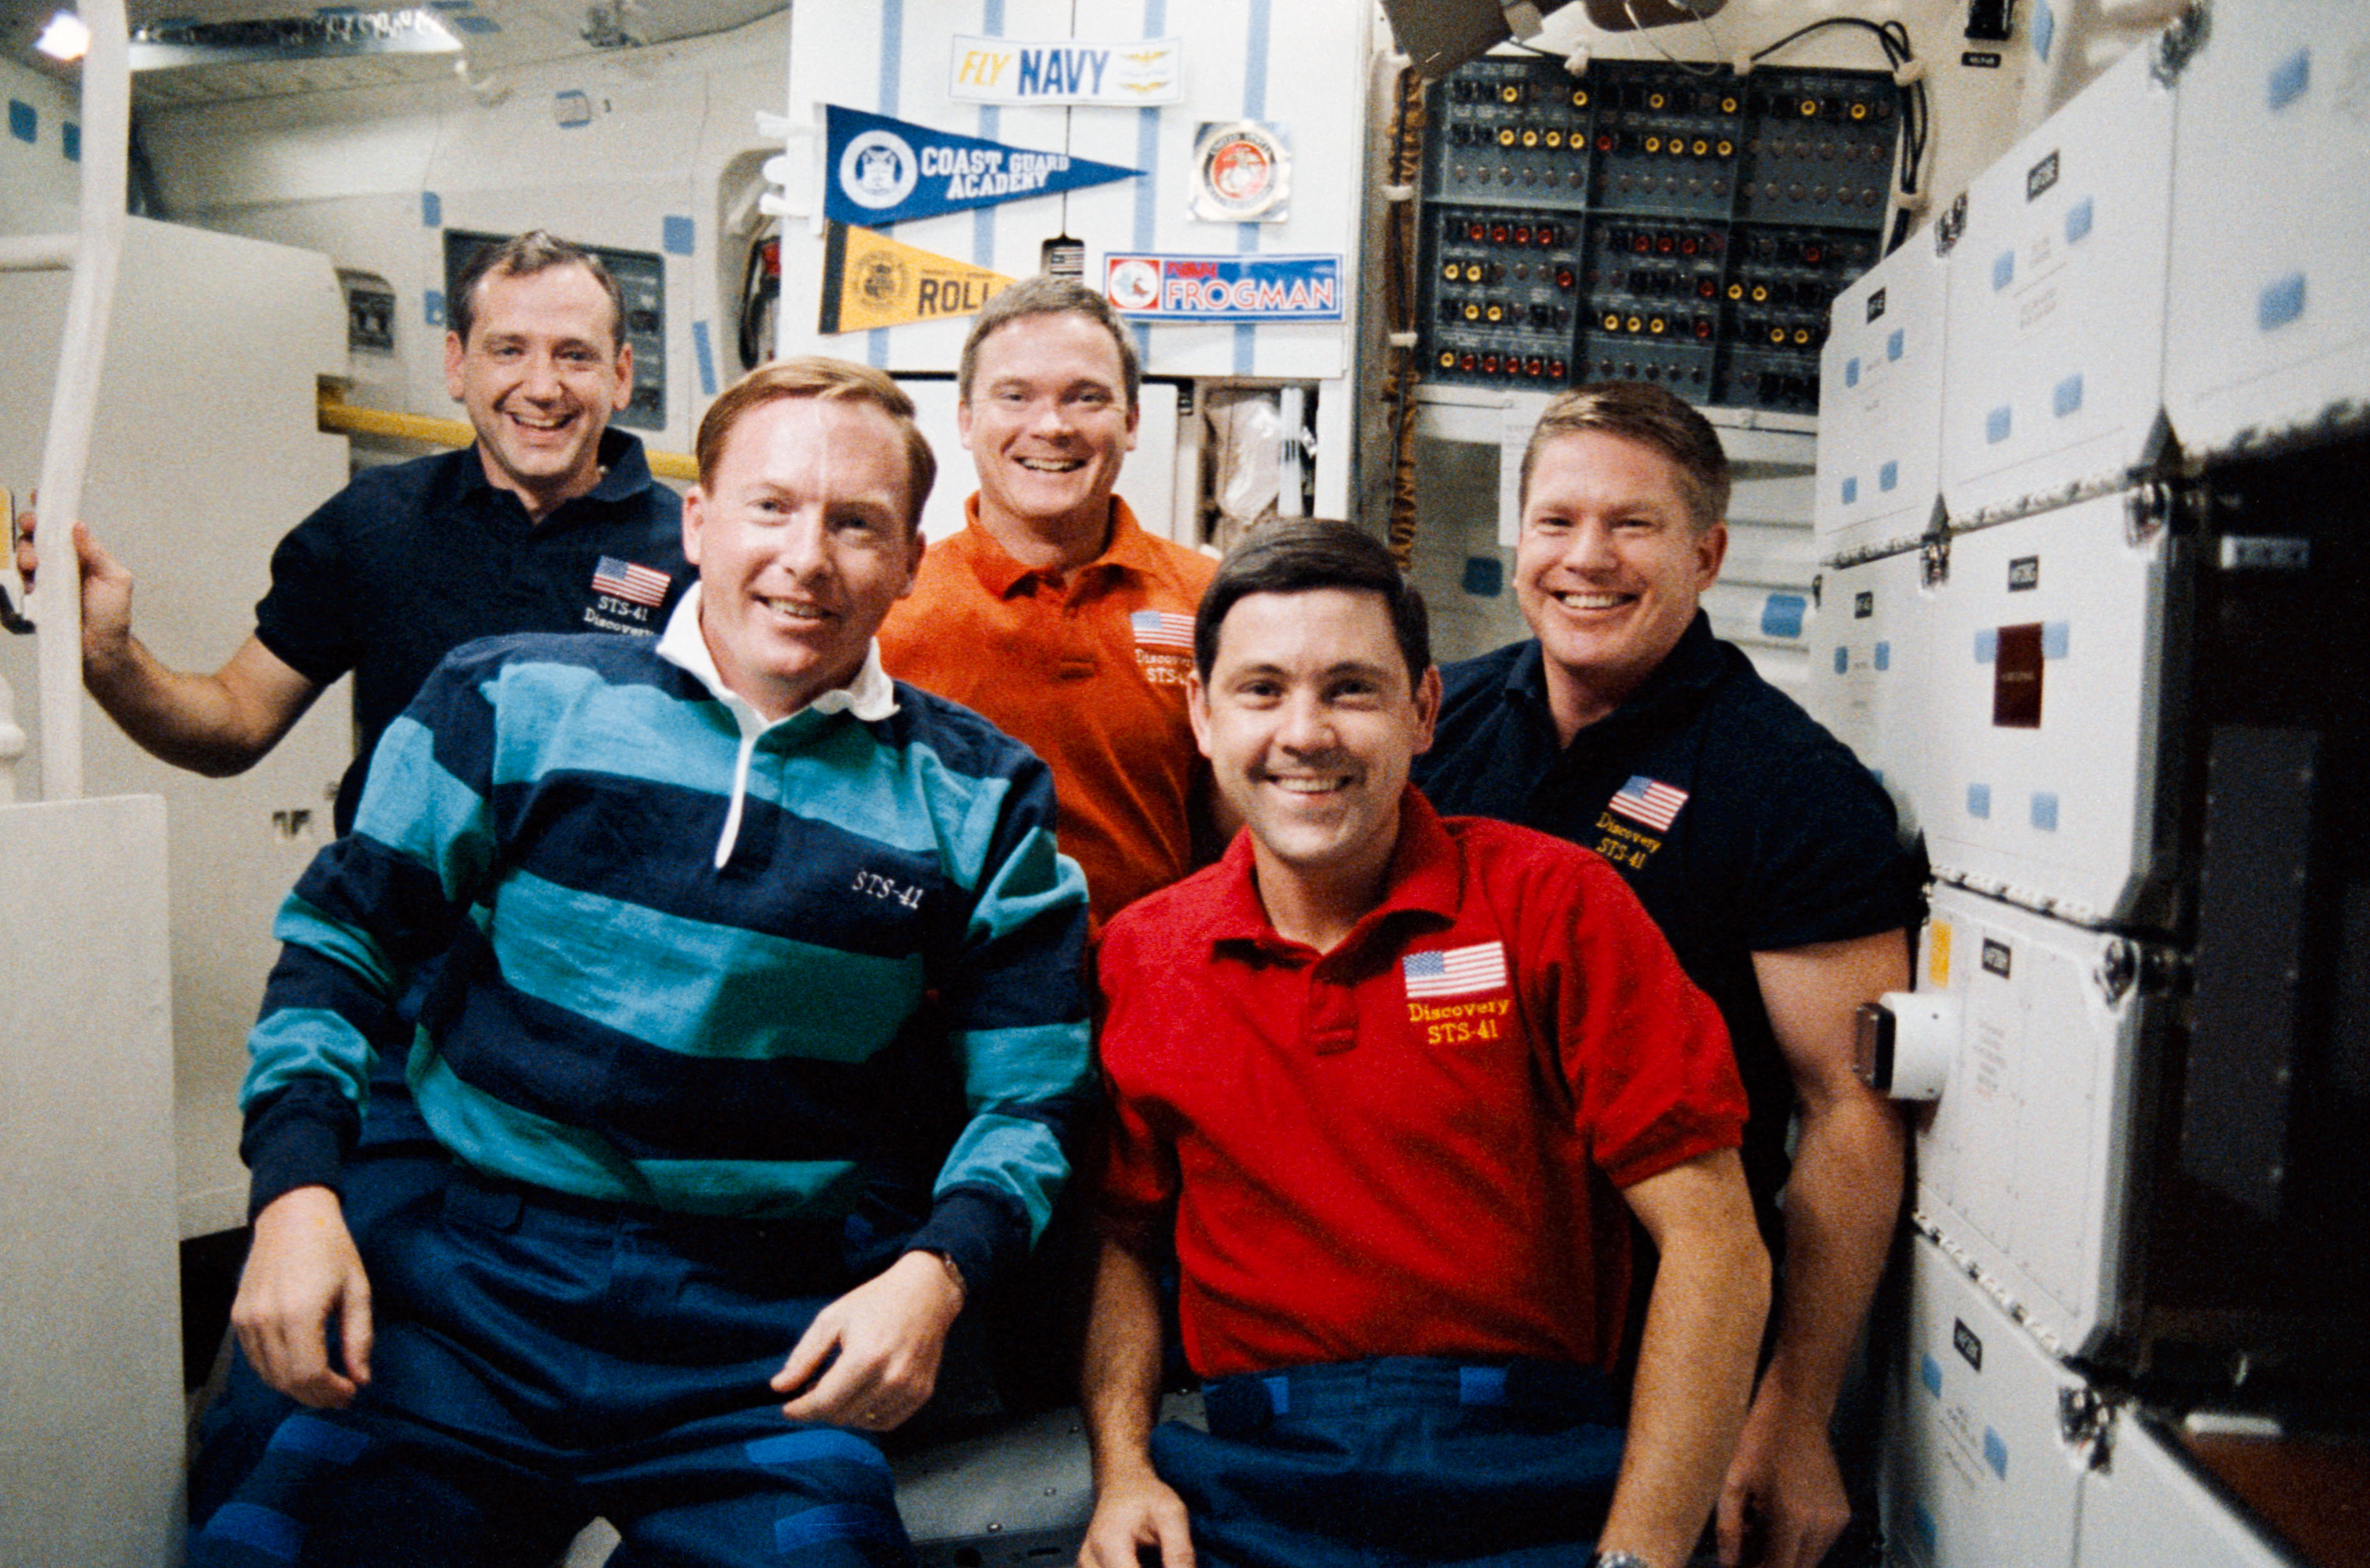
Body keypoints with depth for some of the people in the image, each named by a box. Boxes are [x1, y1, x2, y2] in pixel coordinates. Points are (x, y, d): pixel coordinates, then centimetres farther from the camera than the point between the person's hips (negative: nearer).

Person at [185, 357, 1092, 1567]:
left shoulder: (977, 798, 2)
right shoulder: (512, 703, 1)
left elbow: (1031, 1091, 3)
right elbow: (338, 947, 9)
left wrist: (936, 1273, -12)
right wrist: (296, 1189, -3)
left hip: (779, 1331, 0)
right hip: (474, 1284, 1)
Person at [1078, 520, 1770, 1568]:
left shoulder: (1553, 903, -4)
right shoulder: (1137, 957, 5)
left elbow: (1713, 1246, -7)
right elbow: (1120, 1242, 13)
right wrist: (1122, 1472, -2)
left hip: (1537, 1481, -1)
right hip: (1254, 1476, 2)